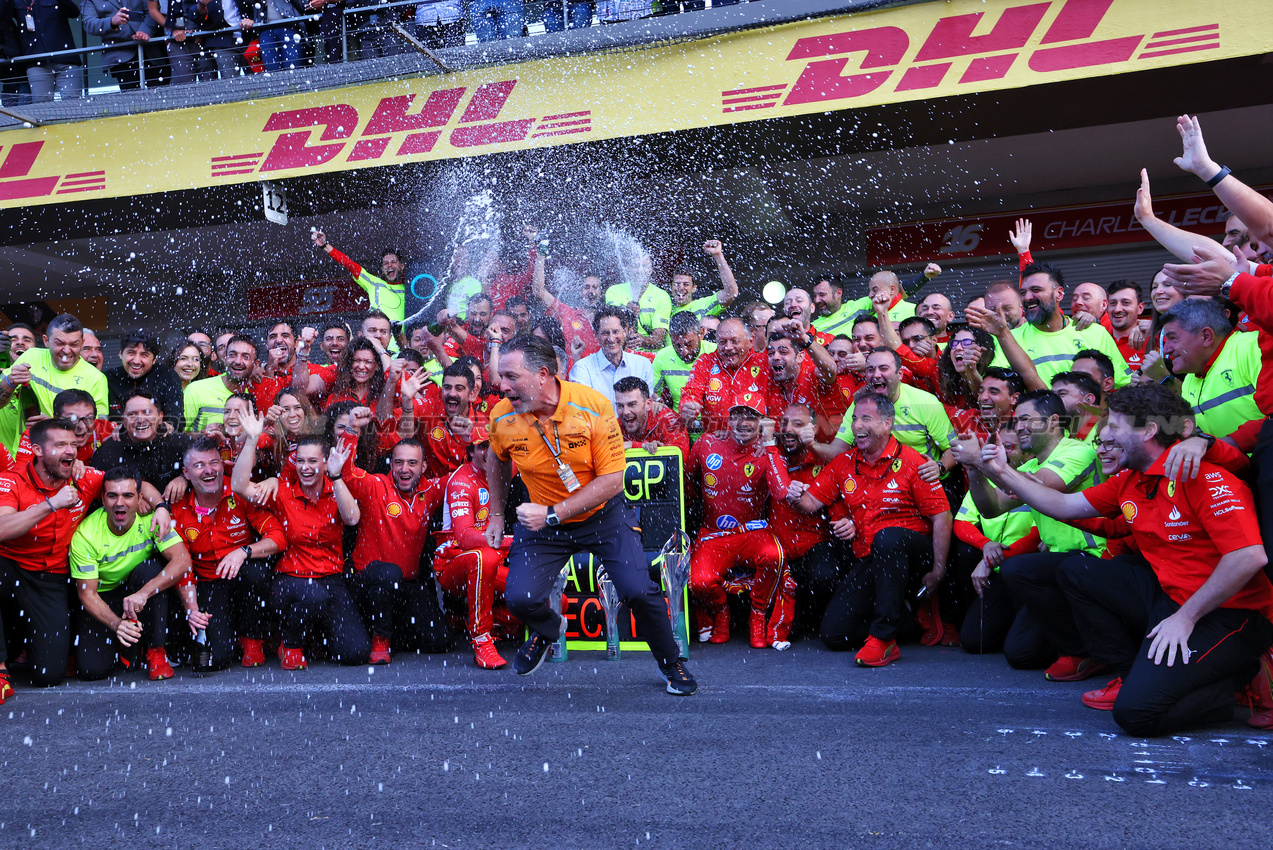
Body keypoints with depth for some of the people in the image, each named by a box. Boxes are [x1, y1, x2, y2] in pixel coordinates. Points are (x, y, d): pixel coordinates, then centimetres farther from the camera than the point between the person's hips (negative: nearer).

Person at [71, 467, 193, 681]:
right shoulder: (85, 534, -20)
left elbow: (183, 560, -31)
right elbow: (87, 592, -17)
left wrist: (143, 593, -44)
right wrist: (116, 623, -35)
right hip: (103, 598, 0)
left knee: (151, 568, -34)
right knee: (91, 668, -19)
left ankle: (155, 649, -17)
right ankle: (123, 642, 18)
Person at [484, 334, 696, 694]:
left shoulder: (594, 407, -25)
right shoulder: (502, 417, -15)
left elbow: (612, 480, -21)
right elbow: (498, 461, 10)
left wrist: (553, 514, -26)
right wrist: (496, 515, 14)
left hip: (602, 513, -2)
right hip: (542, 517, 2)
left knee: (638, 592, -12)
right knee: (520, 599, -13)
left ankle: (671, 664, 18)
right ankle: (547, 630, 26)